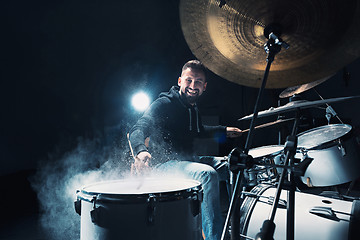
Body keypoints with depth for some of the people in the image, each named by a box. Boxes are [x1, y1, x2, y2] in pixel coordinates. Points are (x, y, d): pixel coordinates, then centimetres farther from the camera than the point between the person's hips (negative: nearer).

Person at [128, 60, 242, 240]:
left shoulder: (193, 108, 13)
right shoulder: (164, 104, -14)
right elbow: (138, 129, -28)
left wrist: (224, 131, 23)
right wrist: (141, 150, -49)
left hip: (189, 160, 9)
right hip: (166, 164, -9)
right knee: (207, 174, -34)